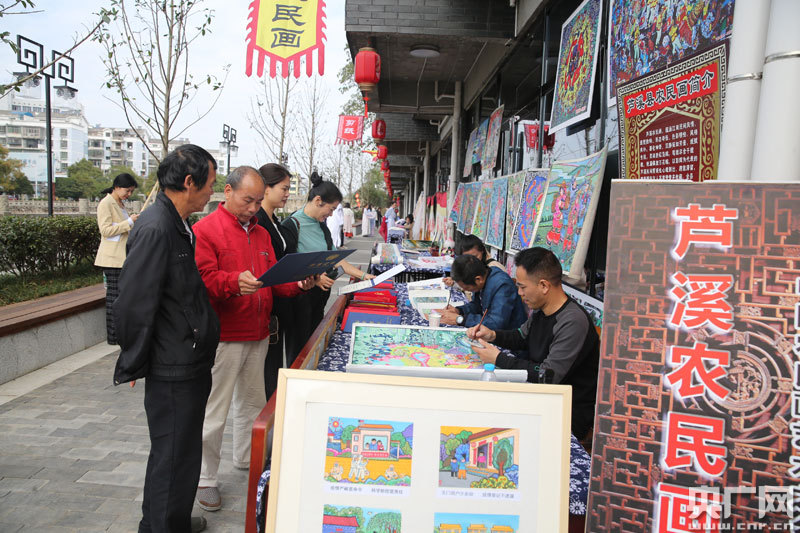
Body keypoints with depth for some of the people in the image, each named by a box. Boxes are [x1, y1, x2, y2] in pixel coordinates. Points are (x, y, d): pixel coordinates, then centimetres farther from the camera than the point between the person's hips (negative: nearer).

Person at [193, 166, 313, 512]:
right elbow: (203, 279, -19)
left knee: (252, 403, 19)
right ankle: (204, 478, 18)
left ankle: (246, 460, 38)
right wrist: (235, 282, -36)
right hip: (223, 338, -7)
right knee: (214, 412, 2)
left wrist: (298, 284, -5)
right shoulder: (205, 230, -9)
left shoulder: (260, 233, 14)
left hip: (257, 335, 7)